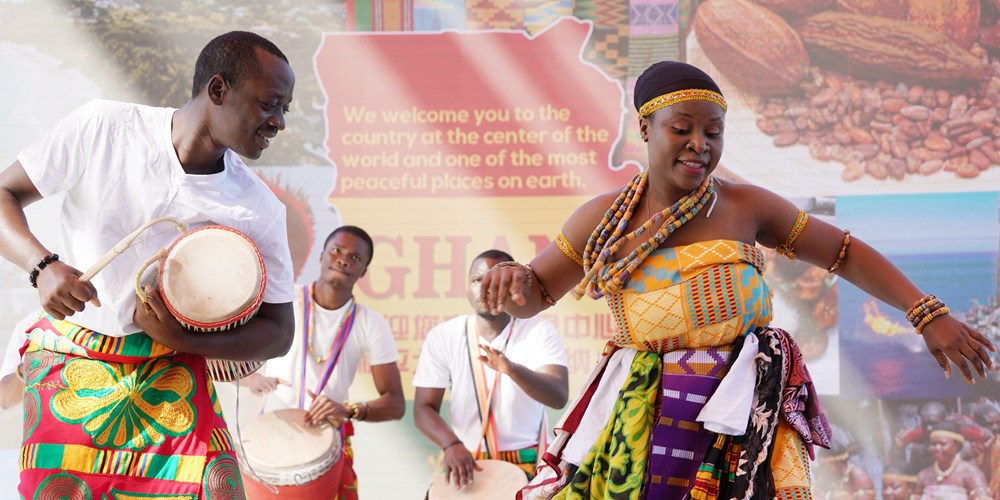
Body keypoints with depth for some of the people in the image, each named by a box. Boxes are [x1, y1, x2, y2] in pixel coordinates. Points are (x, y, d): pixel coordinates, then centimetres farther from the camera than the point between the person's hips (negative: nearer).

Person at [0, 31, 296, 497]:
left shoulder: (260, 211, -9)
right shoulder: (101, 127, -14)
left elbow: (278, 331, -1)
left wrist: (185, 339, -18)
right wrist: (42, 266, -24)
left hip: (173, 369, 2)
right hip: (72, 361, -1)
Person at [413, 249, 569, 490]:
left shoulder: (540, 332, -6)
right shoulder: (442, 337, -2)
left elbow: (558, 396, -20)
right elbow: (424, 408, -3)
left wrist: (512, 369, -39)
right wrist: (451, 445, -23)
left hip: (528, 465, -1)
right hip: (466, 462, 1)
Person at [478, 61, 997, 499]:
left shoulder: (746, 206, 1)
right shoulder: (604, 218, 3)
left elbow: (846, 254, 7)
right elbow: (532, 296, 11)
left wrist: (929, 315, 1)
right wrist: (512, 281, -14)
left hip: (740, 417, -1)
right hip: (641, 417, 1)